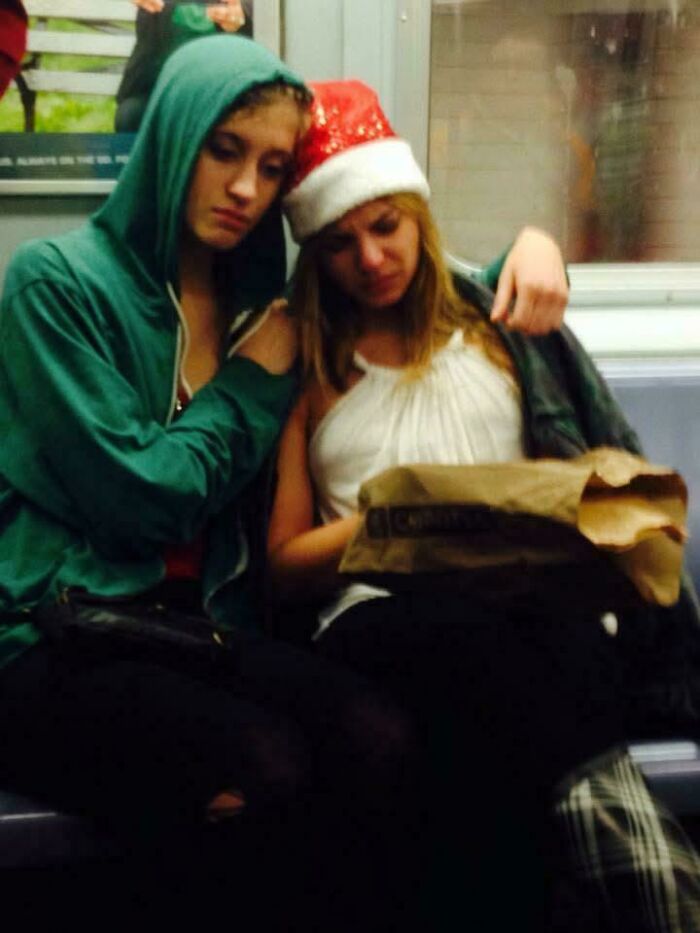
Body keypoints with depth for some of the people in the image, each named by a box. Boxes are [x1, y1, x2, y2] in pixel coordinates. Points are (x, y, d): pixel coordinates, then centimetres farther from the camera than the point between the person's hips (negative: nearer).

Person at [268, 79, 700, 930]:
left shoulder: (498, 325, 21)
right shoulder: (304, 372, 16)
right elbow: (285, 570, 13)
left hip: (535, 597, 2)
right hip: (381, 615, -1)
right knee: (480, 642, -39)